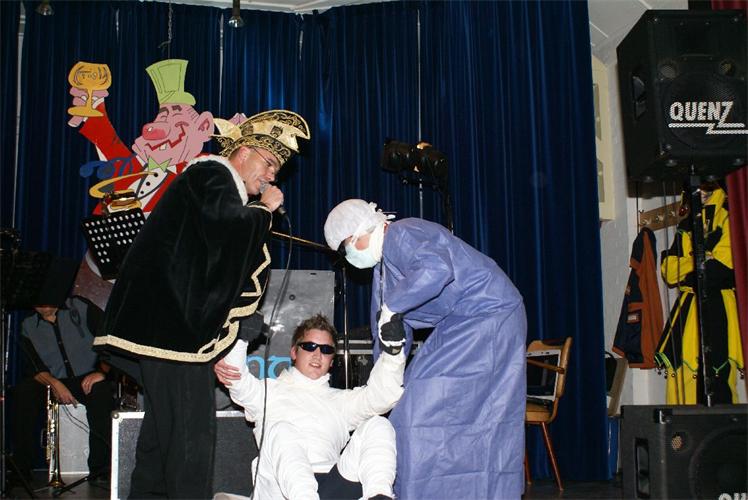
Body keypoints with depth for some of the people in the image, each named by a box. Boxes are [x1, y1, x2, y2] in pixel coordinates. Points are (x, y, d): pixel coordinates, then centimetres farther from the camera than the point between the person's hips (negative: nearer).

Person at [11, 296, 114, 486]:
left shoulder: (80, 308, 2)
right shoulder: (28, 327, 9)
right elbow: (34, 367, -3)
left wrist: (102, 371, -19)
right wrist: (54, 384, -23)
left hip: (86, 379, -2)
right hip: (51, 383, 2)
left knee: (101, 392, -35)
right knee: (22, 393, -27)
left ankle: (100, 470, -31)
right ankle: (21, 468, -21)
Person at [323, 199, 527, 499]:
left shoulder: (401, 235, -14)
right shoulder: (384, 261, 17)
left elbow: (436, 269, -37)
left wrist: (391, 307, -27)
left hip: (489, 315, -10)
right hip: (462, 326, 10)